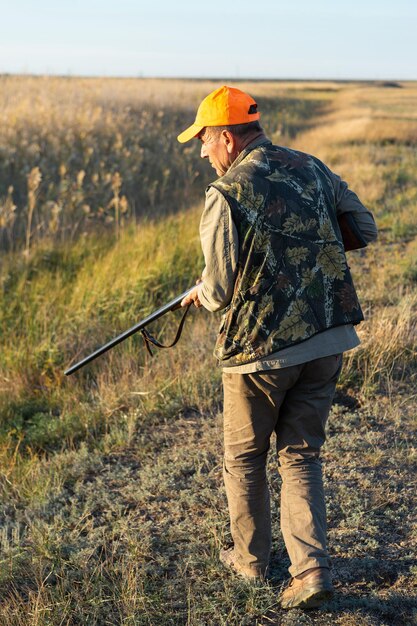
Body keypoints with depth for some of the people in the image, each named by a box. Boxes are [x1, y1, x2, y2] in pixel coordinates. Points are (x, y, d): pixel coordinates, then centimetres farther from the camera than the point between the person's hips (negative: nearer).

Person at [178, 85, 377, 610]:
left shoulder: (227, 193, -14)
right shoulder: (312, 168, 5)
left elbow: (220, 290, -14)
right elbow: (365, 229, 14)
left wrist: (198, 294, 8)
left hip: (261, 348, -5)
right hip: (329, 338, 5)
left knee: (244, 457, 17)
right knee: (300, 456, 15)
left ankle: (250, 558, 32)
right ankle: (312, 572, 5)